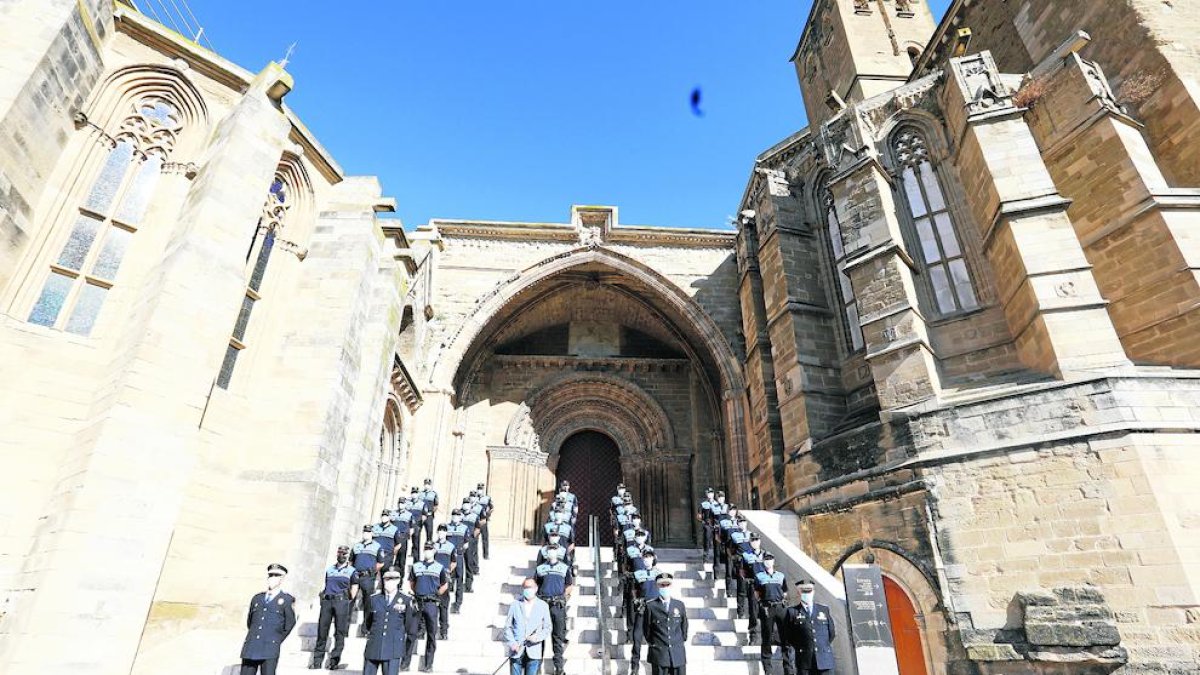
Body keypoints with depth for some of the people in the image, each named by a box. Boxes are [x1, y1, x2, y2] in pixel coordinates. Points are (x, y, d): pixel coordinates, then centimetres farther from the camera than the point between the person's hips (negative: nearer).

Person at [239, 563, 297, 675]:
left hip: (270, 650, -4)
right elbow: (249, 621, 27)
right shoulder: (257, 598, 17)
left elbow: (290, 624, 6)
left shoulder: (287, 600, 4)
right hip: (251, 648, 4)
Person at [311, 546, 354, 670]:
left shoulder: (351, 571, 8)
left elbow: (353, 590, 7)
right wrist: (323, 596, 9)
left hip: (341, 601, -3)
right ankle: (316, 661, 6)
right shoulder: (329, 569, 18)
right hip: (326, 601, 3)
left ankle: (334, 660, -1)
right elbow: (326, 586, 20)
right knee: (322, 630, 0)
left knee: (340, 632, -4)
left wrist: (349, 603, 2)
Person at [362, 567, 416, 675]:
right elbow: (367, 623, 20)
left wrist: (408, 654, 6)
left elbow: (411, 628, 6)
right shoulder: (374, 599, 8)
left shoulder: (406, 601, 3)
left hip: (394, 651, -2)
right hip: (373, 649, 2)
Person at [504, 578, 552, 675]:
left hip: (534, 653, 0)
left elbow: (547, 628, 7)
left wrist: (538, 637, -12)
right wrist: (511, 643, -9)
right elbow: (508, 627, 5)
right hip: (516, 651, 0)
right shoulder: (515, 605, 4)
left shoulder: (543, 606, 5)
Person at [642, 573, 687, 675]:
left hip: (678, 653, 2)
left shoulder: (680, 605, 6)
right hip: (659, 654, -2)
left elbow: (684, 624, 16)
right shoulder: (651, 606, -4)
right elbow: (646, 627, 7)